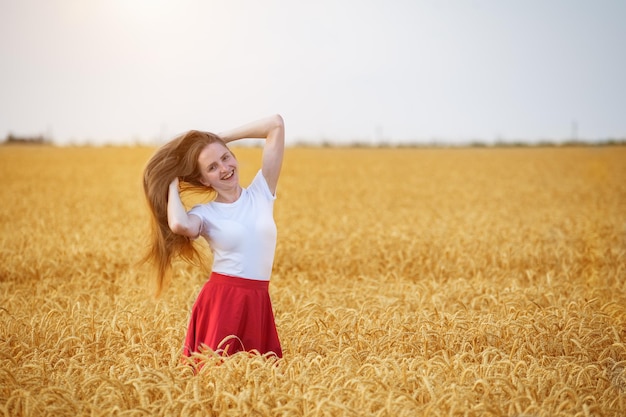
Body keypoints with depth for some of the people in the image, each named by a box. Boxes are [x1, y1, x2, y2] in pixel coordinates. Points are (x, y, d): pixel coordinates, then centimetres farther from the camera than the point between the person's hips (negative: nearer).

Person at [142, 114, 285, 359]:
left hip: (258, 304, 3)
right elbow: (179, 224, -25)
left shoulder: (261, 192, 8)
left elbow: (276, 124, 4)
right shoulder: (205, 214, 1)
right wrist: (173, 184, -6)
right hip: (220, 302, -3)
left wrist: (223, 137, 7)